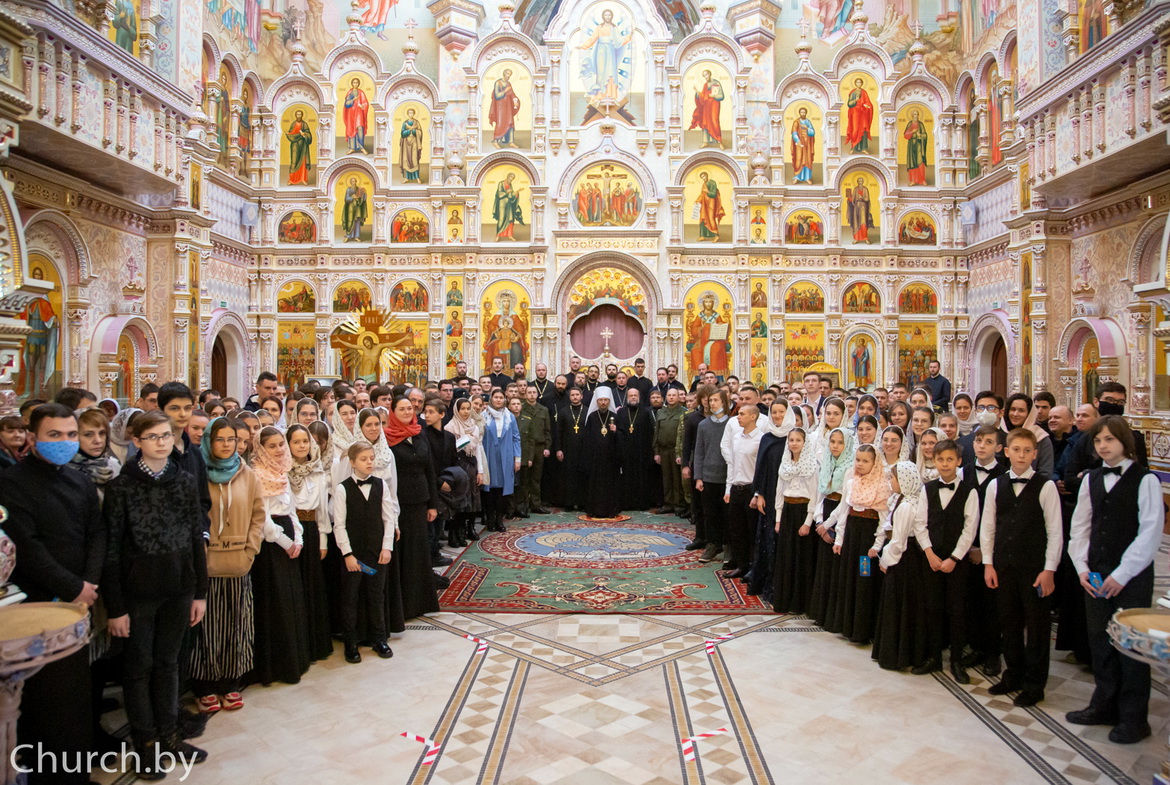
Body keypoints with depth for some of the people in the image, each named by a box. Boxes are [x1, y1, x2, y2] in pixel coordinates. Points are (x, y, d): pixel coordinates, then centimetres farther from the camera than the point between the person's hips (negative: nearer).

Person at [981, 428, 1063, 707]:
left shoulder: (1045, 486, -6)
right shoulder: (996, 485, 4)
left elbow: (1055, 531, -6)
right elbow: (987, 526, 7)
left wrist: (1049, 569, -9)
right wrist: (988, 563, 4)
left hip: (1035, 567, -3)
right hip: (1003, 565, 3)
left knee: (1037, 626, 6)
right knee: (1009, 623, 13)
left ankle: (1034, 685, 19)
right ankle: (1013, 676, 27)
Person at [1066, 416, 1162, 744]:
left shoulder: (1145, 480, -8)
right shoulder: (1091, 480, 8)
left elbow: (1150, 532, -12)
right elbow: (1080, 526, 9)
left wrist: (1122, 574, -14)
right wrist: (1082, 567, -1)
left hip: (1132, 575, -5)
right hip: (1096, 575, 5)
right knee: (1100, 640, 11)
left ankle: (1133, 717, 16)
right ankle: (1105, 706, 26)